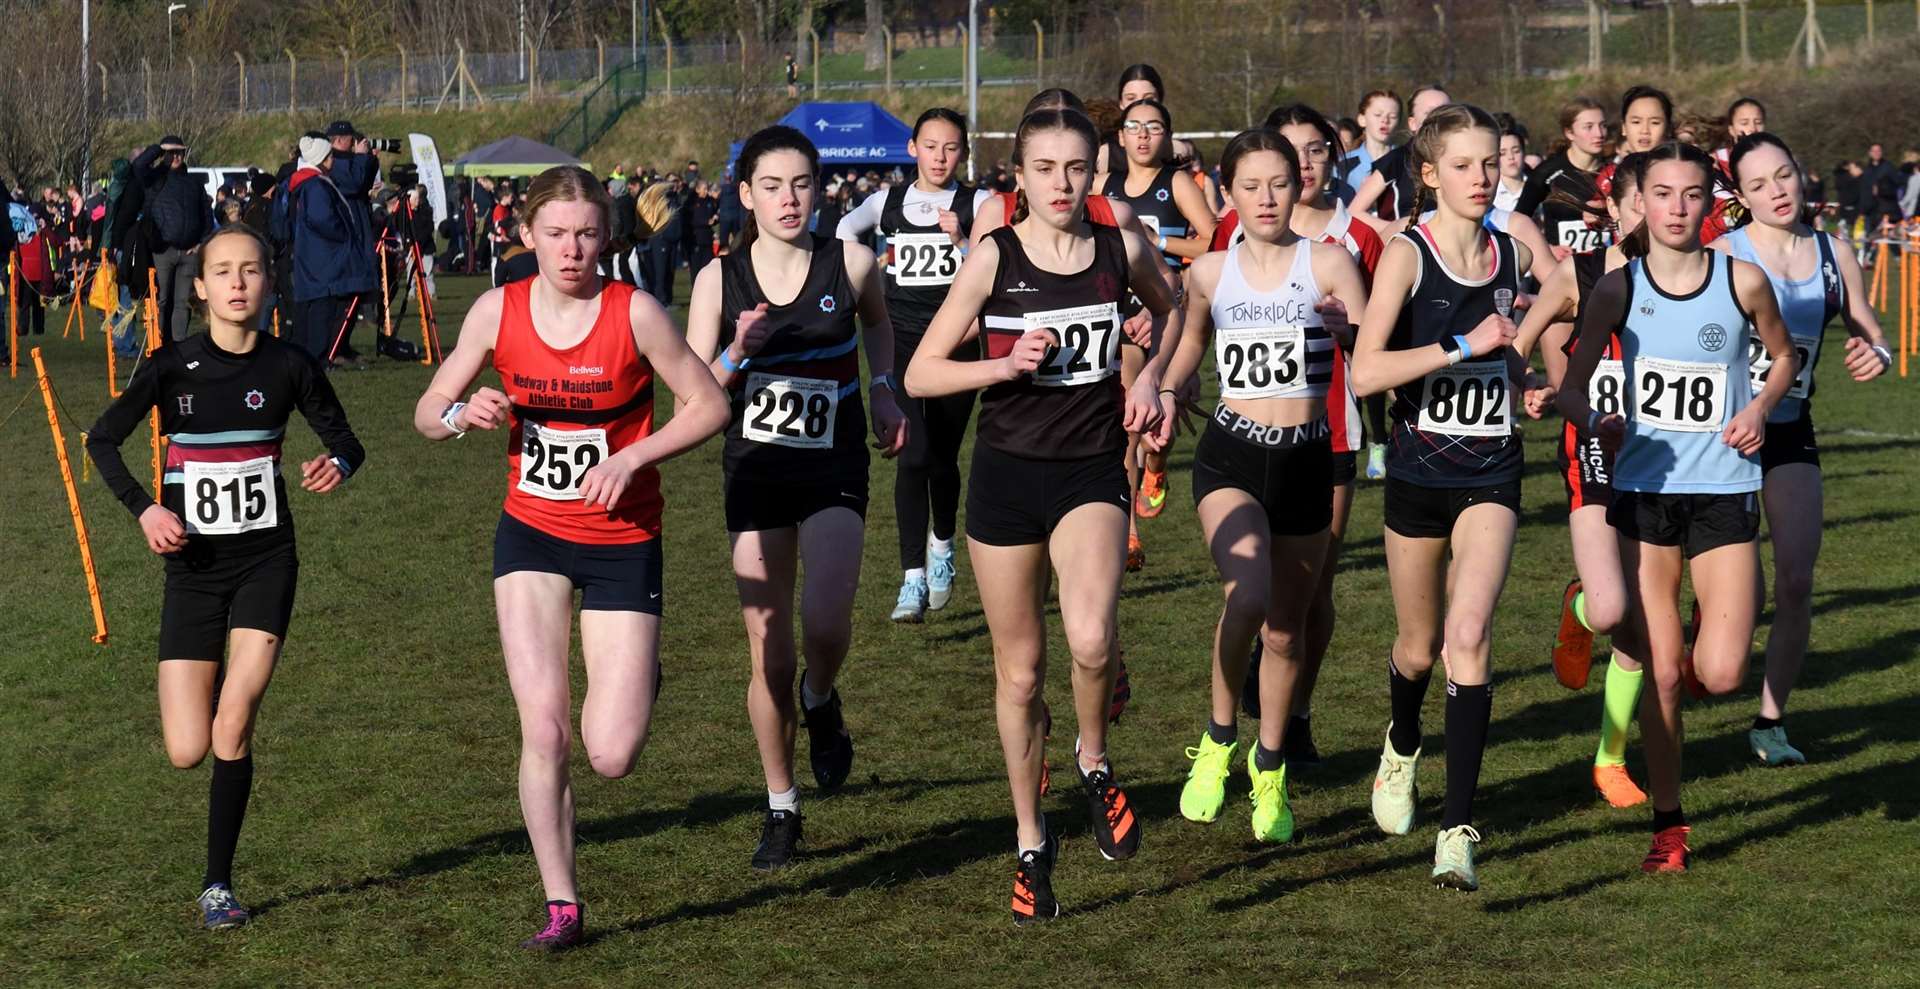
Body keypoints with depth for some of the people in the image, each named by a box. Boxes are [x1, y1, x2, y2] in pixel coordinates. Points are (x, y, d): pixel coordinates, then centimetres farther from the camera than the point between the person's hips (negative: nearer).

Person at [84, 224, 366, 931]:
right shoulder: (172, 367, -5)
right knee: (187, 752, -5)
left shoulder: (288, 366, -4)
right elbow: (102, 439, 5)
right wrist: (145, 509, -9)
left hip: (266, 559, 0)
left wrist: (338, 465, -17)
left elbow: (345, 441, 7)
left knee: (232, 729, -15)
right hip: (193, 563, 1)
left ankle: (218, 883, 0)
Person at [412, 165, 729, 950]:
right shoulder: (498, 312, -5)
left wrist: (633, 456, -19)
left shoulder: (633, 313, -13)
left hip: (623, 543, -2)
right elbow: (427, 412, 3)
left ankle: (638, 679, 31)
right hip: (531, 536, 2)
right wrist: (464, 413, -20)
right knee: (542, 730, -8)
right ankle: (562, 907, 7)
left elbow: (708, 405, -6)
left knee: (610, 757, -6)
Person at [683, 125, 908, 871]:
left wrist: (884, 391, 9)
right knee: (769, 656, 5)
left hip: (834, 472, -1)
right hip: (754, 475, 1)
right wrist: (736, 356, -21)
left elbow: (877, 321, 20)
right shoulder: (718, 280, -4)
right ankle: (781, 809, 23)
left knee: (824, 620, -24)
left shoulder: (850, 265, -5)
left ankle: (822, 701, 13)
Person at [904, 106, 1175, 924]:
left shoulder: (1121, 249, -1)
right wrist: (1007, 364, -19)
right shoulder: (993, 258, -6)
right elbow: (920, 374, -5)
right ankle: (1031, 843, 26)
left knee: (1091, 641, -26)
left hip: (1091, 471, 0)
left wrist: (1149, 377, 5)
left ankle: (1094, 761, 5)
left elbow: (1166, 310, 22)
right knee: (1019, 671, 8)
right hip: (1007, 471, 0)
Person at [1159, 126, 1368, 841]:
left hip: (1306, 459, 1)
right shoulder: (1211, 272, 4)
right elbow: (1184, 355, 17)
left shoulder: (1328, 264, 0)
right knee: (1248, 596, -28)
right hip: (1231, 455, -1)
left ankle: (1270, 770, 32)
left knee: (1288, 626, 10)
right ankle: (1219, 740, -5)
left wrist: (1346, 325, -23)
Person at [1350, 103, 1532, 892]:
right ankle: (1402, 747, 49)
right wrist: (1465, 345, -24)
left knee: (1469, 634, -16)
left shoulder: (1511, 255, 3)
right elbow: (1364, 372, -23)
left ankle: (1457, 828, -13)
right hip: (1418, 471, -1)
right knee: (1420, 645, 13)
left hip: (1491, 476, 2)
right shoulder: (1406, 255, -10)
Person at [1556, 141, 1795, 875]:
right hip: (1643, 490, 1)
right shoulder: (1618, 288, -2)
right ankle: (1668, 824, 17)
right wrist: (1592, 419, -19)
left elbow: (1783, 355, 14)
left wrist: (1761, 407, -5)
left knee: (1720, 674, -11)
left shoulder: (1742, 282, -3)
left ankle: (1705, 639, 26)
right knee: (1658, 673, 3)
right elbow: (1570, 384, 2)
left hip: (1724, 492, 0)